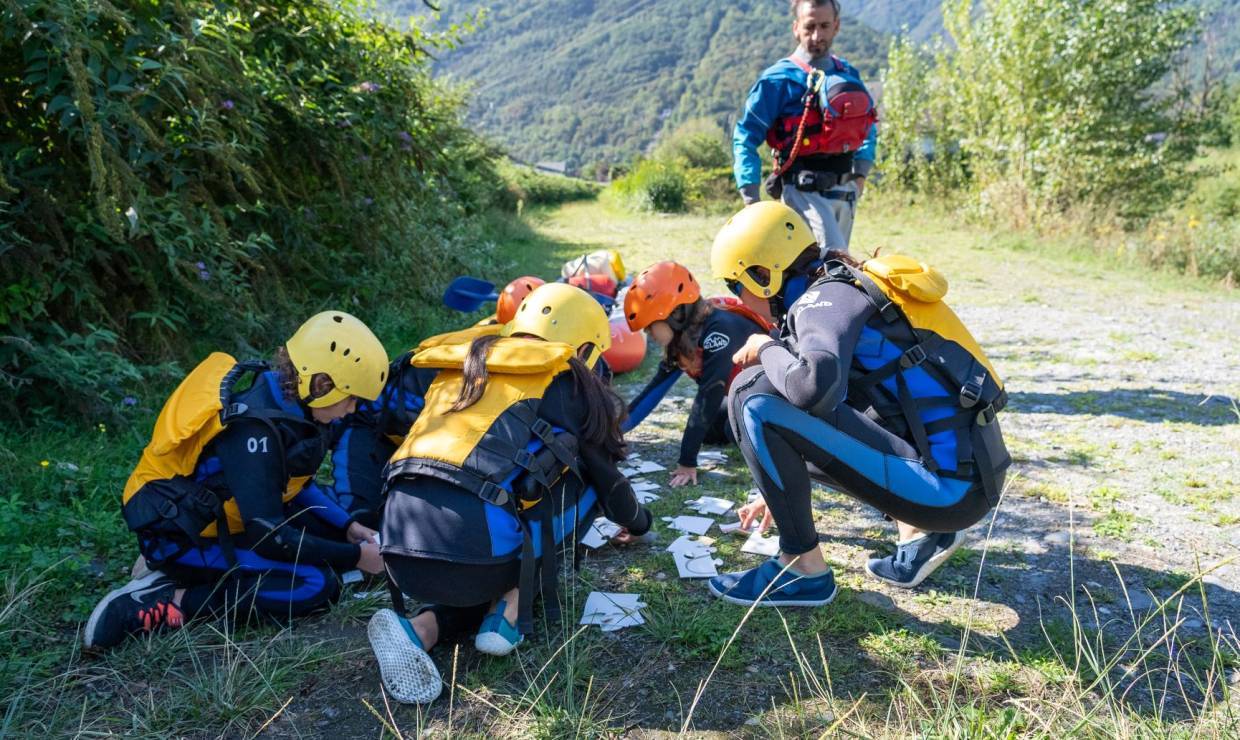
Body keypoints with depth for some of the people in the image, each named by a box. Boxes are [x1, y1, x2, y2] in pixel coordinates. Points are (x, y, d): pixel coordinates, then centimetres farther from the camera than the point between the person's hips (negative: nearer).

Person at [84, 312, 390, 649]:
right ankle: (171, 599, -15)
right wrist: (354, 557, -18)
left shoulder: (284, 400, -4)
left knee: (326, 530, 7)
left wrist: (347, 528, 3)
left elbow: (292, 489, 11)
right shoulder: (253, 428, -30)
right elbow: (270, 538, -28)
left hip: (219, 515, 9)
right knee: (316, 585, -19)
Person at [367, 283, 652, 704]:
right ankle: (512, 607, 8)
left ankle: (420, 629, 5)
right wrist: (636, 521, 44)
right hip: (474, 550, -5)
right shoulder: (567, 384, 10)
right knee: (583, 480, 18)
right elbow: (606, 477, 22)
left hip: (400, 554, 6)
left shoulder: (461, 371, 25)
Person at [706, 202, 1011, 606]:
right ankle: (920, 535, 17)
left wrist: (767, 350, -9)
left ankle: (803, 569, -4)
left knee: (754, 394, -13)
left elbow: (817, 387, -32)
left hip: (946, 485, -9)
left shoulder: (823, 299, -9)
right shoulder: (849, 288, 19)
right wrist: (781, 491, 37)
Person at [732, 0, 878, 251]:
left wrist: (861, 172, 14)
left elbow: (868, 124, 26)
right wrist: (751, 200, -15)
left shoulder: (849, 75, 12)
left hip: (845, 190, 7)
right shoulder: (779, 79, -7)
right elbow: (745, 135, -8)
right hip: (805, 191, -7)